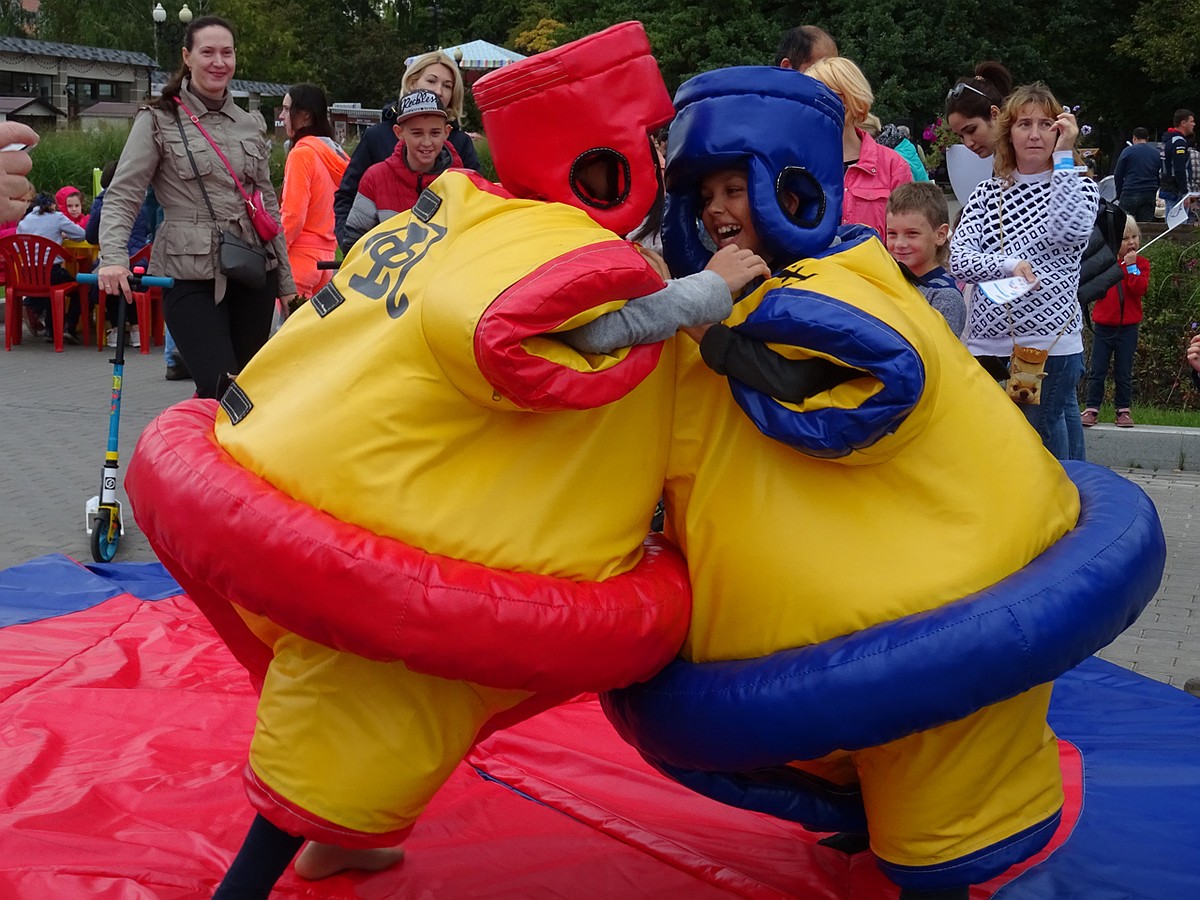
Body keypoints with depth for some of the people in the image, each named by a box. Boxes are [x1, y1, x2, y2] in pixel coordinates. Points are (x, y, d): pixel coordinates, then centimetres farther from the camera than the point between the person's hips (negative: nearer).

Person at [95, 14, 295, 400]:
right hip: (190, 276, -4)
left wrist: (285, 280, 18)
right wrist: (113, 259, -22)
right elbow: (122, 197, -5)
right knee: (220, 389, -16)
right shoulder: (159, 121, 1)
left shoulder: (251, 124, 14)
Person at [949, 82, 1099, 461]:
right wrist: (1009, 265, -21)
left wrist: (1064, 156, -13)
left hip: (1050, 341, -3)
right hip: (988, 342, 3)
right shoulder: (989, 192, 11)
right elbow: (958, 259, -2)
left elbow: (1071, 230, -18)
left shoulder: (1078, 185, 6)